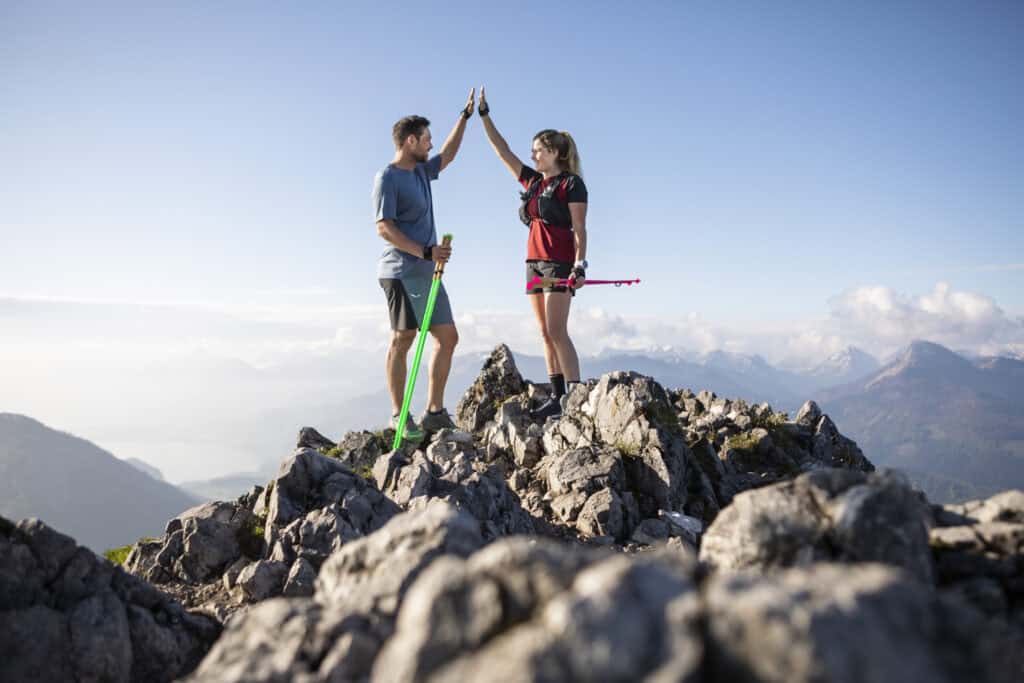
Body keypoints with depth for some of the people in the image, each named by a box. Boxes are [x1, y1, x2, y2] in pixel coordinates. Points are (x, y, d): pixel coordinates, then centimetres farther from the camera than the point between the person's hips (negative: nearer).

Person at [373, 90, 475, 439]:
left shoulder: (421, 171, 18)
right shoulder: (387, 178, -7)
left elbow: (447, 155, 35)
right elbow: (384, 228, -15)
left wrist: (465, 116, 36)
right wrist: (425, 252, -21)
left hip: (427, 272, 9)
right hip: (402, 272, -9)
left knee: (448, 337, 5)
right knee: (402, 339, -6)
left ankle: (434, 412, 10)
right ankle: (398, 415, 1)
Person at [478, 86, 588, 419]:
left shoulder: (571, 183, -4)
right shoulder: (532, 180, 16)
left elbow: (579, 229, -10)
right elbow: (502, 150, 17)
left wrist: (579, 265, -20)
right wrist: (484, 114, 14)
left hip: (559, 263, -7)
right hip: (534, 262, 8)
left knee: (557, 332, -14)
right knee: (546, 334, 4)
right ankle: (556, 397, 7)